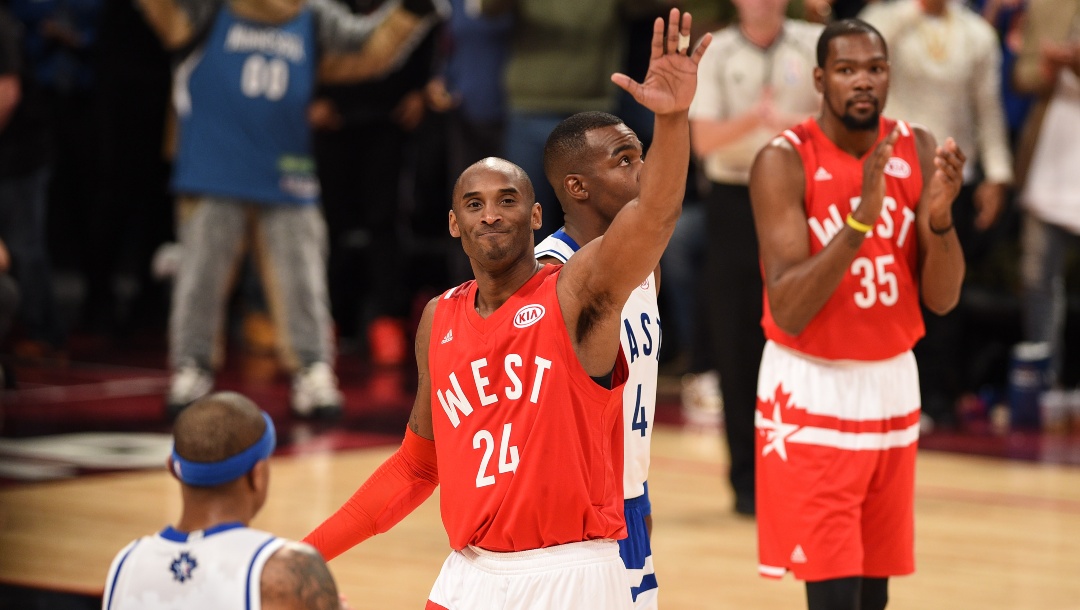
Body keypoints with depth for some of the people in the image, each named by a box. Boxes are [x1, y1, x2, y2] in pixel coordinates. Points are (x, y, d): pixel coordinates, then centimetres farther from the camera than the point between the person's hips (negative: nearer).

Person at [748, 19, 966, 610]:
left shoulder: (917, 151, 0)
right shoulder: (784, 162, -14)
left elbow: (942, 298, -2)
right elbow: (787, 311, -22)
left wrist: (939, 215, -21)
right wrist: (860, 218, -32)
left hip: (892, 385, 5)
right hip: (812, 390, -5)